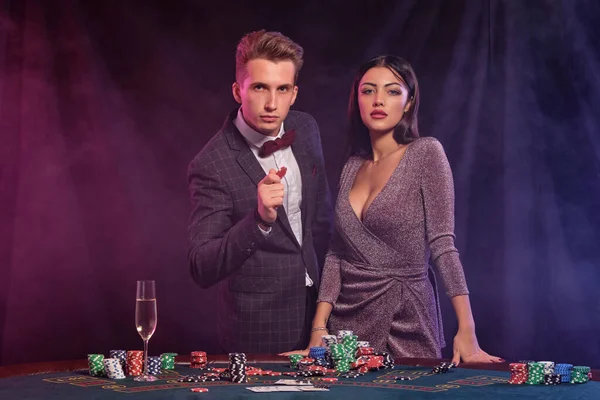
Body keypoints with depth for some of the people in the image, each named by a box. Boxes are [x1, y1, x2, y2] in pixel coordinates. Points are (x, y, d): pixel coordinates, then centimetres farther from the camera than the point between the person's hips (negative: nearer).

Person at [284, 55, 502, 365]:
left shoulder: (426, 153, -8)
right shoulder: (353, 167, 7)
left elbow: (442, 244, -13)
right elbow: (337, 252, 7)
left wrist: (466, 331, -21)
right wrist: (319, 328, -3)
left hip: (404, 324, -5)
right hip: (348, 322, 5)